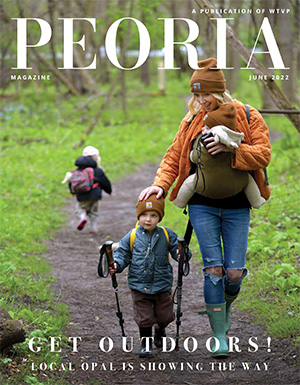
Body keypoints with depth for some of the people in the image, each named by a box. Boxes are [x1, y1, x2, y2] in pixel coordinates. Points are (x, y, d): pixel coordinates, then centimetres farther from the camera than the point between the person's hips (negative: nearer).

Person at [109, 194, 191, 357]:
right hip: (139, 285, -1)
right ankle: (145, 342, 24)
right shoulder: (131, 237, -2)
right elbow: (122, 254, 3)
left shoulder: (167, 236, -1)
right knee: (144, 318, 0)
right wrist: (116, 266, -17)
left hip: (162, 284, 1)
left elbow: (177, 249, 0)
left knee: (165, 316, 10)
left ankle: (160, 331, 45)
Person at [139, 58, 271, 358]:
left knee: (234, 273, -4)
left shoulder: (248, 117, -2)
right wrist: (161, 184, -7)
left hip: (236, 207, -1)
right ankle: (219, 337, 1)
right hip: (202, 206, 1)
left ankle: (226, 305, 32)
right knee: (213, 269, -7)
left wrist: (231, 148, -25)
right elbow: (174, 156, 9)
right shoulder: (193, 121, 5)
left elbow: (263, 154, -11)